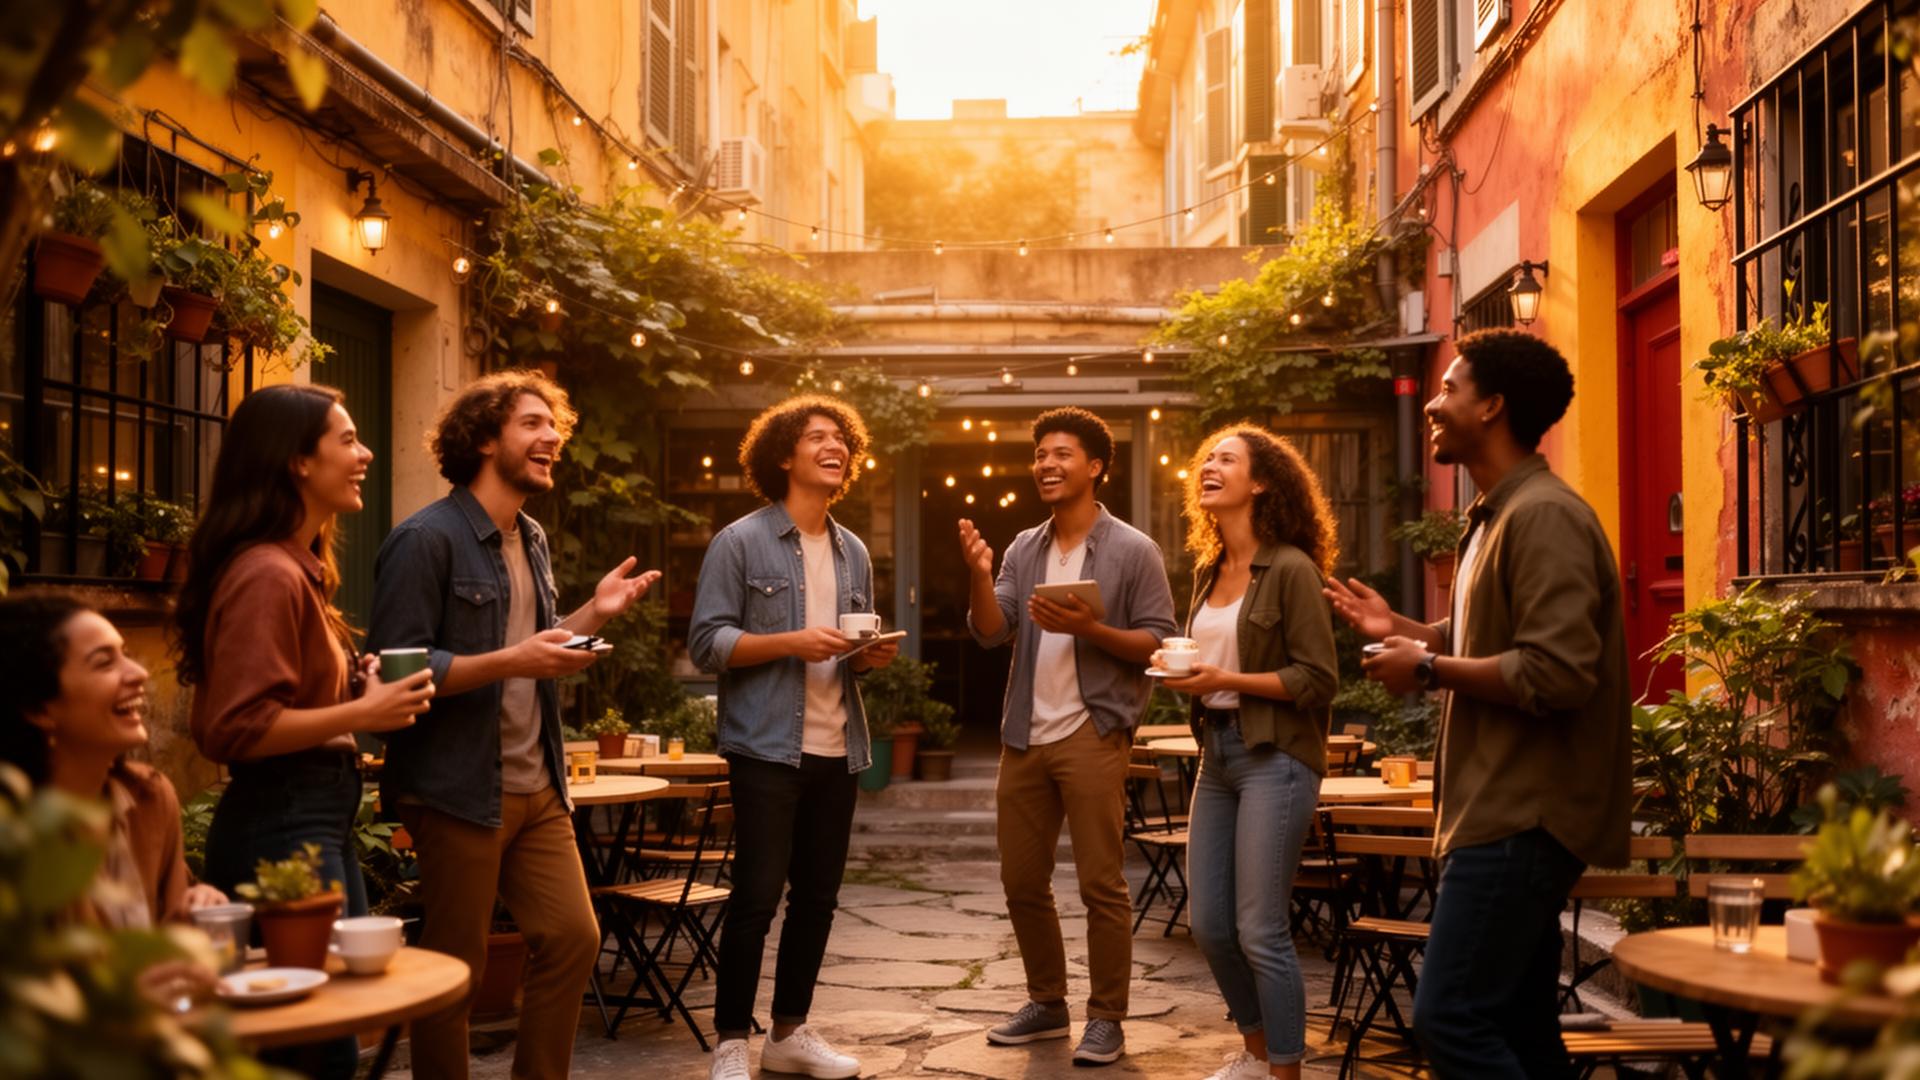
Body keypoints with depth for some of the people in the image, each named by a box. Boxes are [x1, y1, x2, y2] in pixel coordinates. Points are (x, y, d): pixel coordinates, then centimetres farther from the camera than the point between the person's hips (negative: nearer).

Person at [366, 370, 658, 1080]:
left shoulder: (531, 541, 14)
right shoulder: (428, 539, -12)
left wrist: (593, 614, 7)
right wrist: (512, 660, -25)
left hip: (537, 788, 8)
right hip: (460, 792, -8)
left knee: (573, 938, 6)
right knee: (454, 969, 2)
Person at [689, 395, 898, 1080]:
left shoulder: (854, 553, 14)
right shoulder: (740, 542, -5)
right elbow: (707, 642, -11)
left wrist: (872, 656, -3)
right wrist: (792, 642, -21)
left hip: (838, 751, 6)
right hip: (767, 747, -6)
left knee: (818, 896, 10)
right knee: (757, 895, -5)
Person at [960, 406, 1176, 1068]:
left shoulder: (1133, 551, -4)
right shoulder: (1023, 549, 11)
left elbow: (1158, 643, -8)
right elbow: (991, 635, 2)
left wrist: (1088, 628, -21)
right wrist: (980, 575, -15)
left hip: (1093, 735, -6)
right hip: (1024, 737, 6)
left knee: (1101, 885, -3)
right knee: (1021, 881, 11)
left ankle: (1106, 1020, 7)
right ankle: (1047, 1004, 26)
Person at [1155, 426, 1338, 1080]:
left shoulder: (1291, 569, -10)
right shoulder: (1208, 571, 12)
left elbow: (1316, 680, -13)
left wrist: (1226, 680, -19)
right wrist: (1180, 670, 2)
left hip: (1275, 757, -8)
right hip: (1217, 754, 8)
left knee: (1260, 931, -5)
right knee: (1209, 925, 11)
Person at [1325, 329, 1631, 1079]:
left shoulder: (1543, 516, -17)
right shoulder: (1501, 514, 17)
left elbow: (1556, 673, -25)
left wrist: (1430, 669, -15)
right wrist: (1402, 628, 14)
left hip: (1525, 818, -11)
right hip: (1507, 812, 11)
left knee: (1450, 1019, -12)